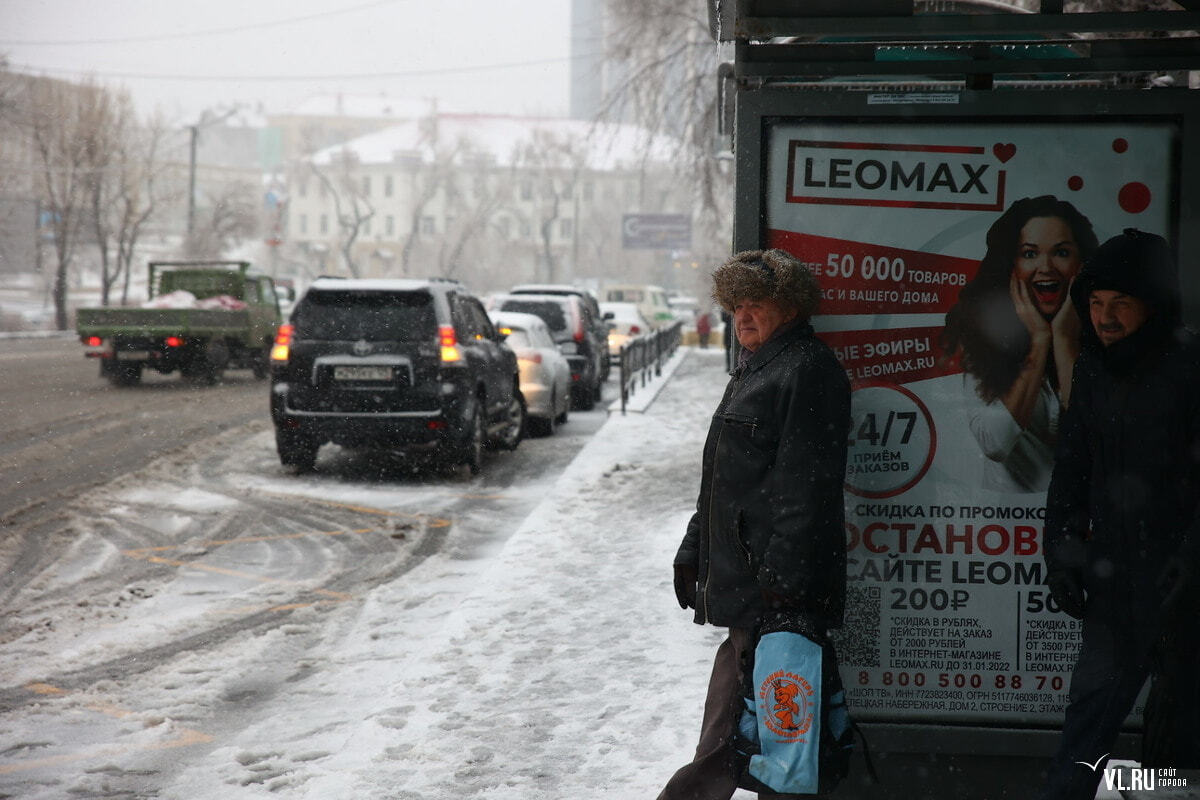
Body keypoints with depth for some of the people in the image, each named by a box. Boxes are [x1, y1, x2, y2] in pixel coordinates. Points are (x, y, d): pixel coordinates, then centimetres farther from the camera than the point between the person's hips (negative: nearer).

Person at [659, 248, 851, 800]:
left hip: (773, 589, -10)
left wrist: (781, 578, -23)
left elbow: (805, 485, -19)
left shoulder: (807, 370, -11)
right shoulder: (754, 368, 22)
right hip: (743, 579, 10)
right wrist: (693, 552, 27)